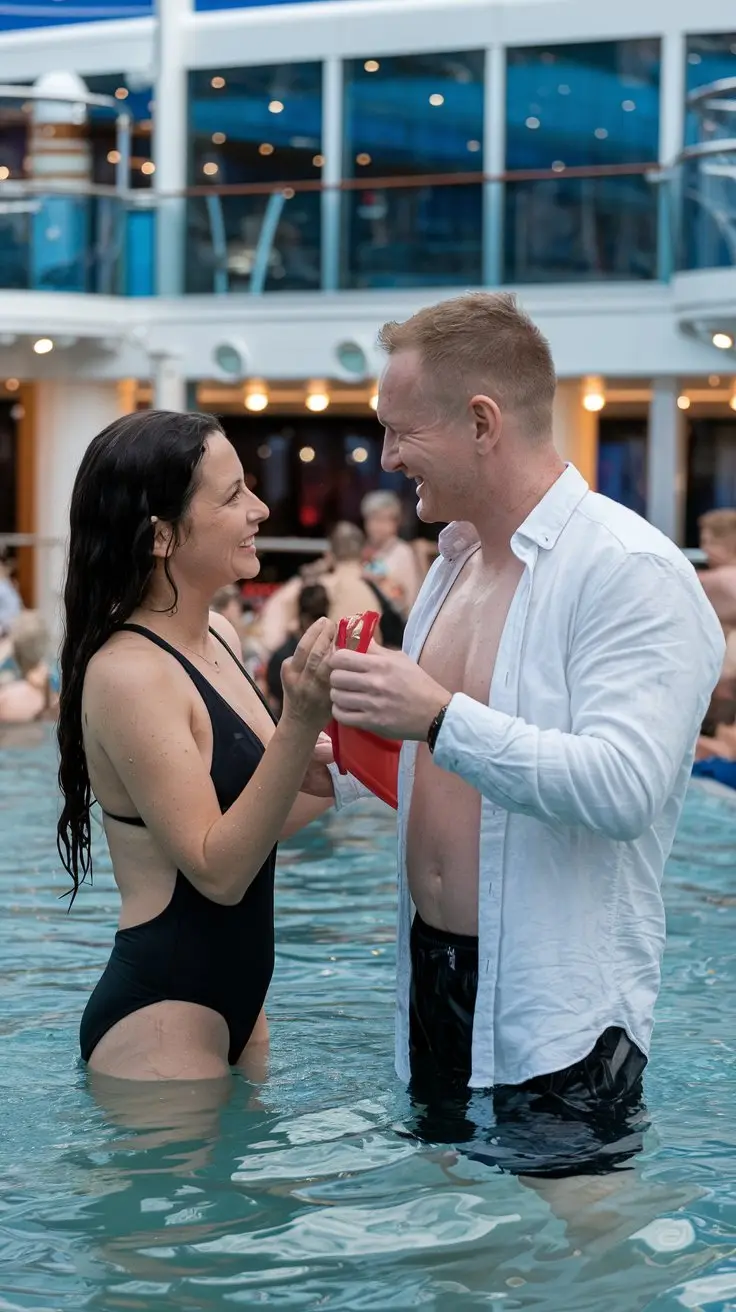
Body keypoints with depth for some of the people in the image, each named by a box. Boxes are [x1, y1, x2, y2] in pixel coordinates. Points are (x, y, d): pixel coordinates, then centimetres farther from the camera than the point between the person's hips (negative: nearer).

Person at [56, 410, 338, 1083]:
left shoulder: (220, 636, 6)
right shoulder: (127, 673, -19)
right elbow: (218, 872, -22)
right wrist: (301, 722, -31)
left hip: (232, 999, 9)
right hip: (159, 1022, -8)